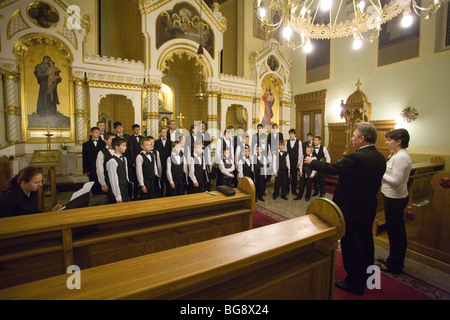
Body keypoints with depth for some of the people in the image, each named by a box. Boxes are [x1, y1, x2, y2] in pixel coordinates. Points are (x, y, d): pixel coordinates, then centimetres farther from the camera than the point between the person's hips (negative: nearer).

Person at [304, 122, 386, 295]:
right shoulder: (380, 158, 3)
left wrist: (312, 162, -2)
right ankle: (366, 276, 43)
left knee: (351, 246, 6)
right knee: (366, 243, 23)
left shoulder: (356, 158, -25)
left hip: (352, 210, -9)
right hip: (369, 208, 9)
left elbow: (331, 168, -18)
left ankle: (354, 283, 22)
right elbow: (374, 182, 11)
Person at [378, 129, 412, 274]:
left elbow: (396, 180, -23)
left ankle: (394, 265, 19)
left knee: (395, 231, 3)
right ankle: (393, 259, 35)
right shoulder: (400, 155, 11)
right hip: (394, 197, 10)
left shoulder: (401, 157, -20)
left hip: (395, 199, -10)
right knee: (395, 230, 19)